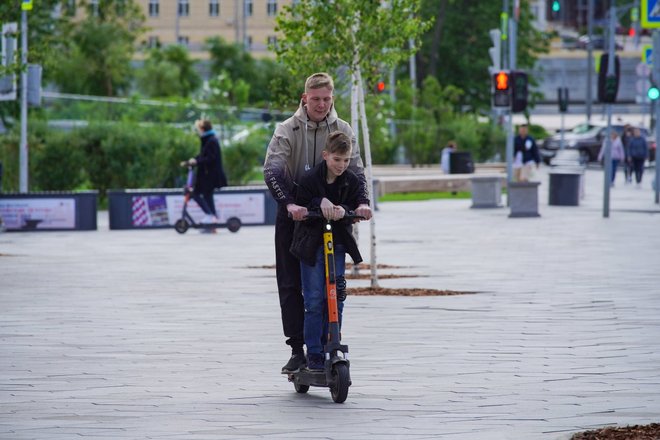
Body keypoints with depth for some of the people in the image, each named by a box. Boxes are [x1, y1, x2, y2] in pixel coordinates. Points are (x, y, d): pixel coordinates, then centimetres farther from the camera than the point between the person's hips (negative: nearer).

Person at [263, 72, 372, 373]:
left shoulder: (342, 130, 2)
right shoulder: (288, 130, -7)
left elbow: (355, 169, -4)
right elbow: (272, 170, -19)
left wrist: (362, 201, -25)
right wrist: (289, 203, -36)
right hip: (293, 214, -1)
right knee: (291, 284, -3)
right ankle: (297, 350, -1)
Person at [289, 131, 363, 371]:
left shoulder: (352, 181, -2)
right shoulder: (310, 180, -12)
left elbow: (356, 208, 3)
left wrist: (343, 210, -19)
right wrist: (320, 203, -27)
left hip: (339, 244, 3)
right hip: (312, 245, -3)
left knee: (336, 298, 0)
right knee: (314, 301, -4)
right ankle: (314, 354, 3)